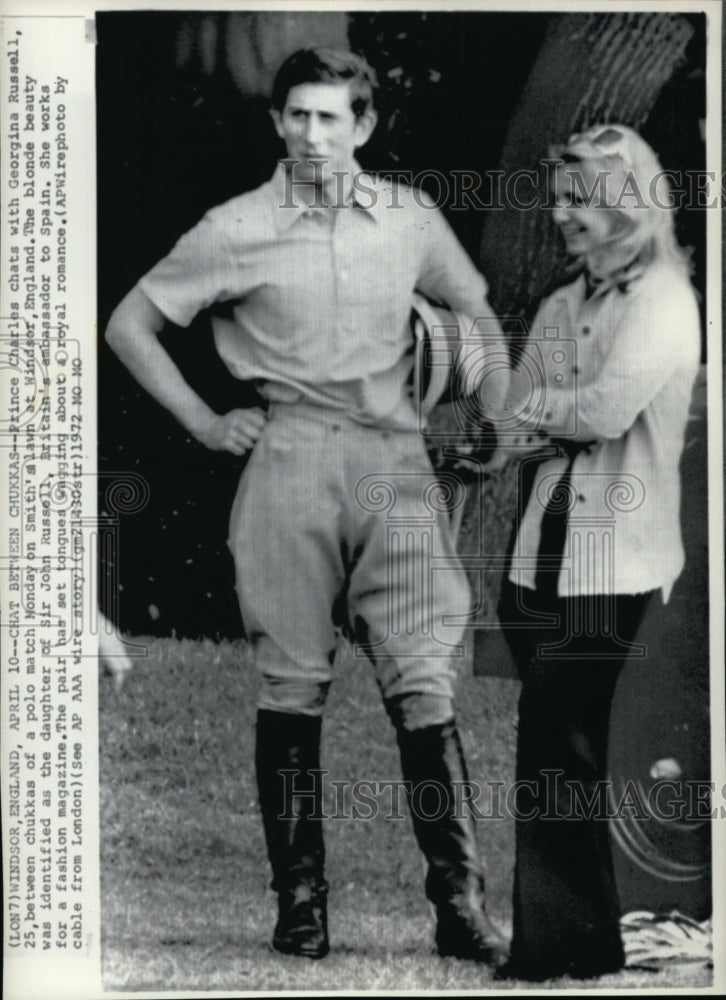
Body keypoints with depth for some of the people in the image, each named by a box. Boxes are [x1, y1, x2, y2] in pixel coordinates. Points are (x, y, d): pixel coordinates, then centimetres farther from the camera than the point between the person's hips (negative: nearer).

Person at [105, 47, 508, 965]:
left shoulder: (410, 217, 8)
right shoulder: (237, 231, 2)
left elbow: (477, 309, 25)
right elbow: (129, 323, 10)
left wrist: (472, 357, 9)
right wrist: (201, 421, 5)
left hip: (394, 459, 1)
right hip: (289, 460, -1)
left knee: (424, 681, -7)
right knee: (292, 686, 3)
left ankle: (458, 902, -3)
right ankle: (299, 899, 13)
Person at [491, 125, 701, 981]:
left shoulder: (663, 300, -6)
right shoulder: (559, 307, 16)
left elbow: (610, 409, -18)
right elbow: (514, 419, 12)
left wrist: (544, 409, -1)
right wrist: (575, 417, -6)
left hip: (615, 566, -6)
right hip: (540, 555, 6)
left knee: (567, 758, -3)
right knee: (552, 753, 9)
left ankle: (570, 943, 7)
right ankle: (554, 941, 17)